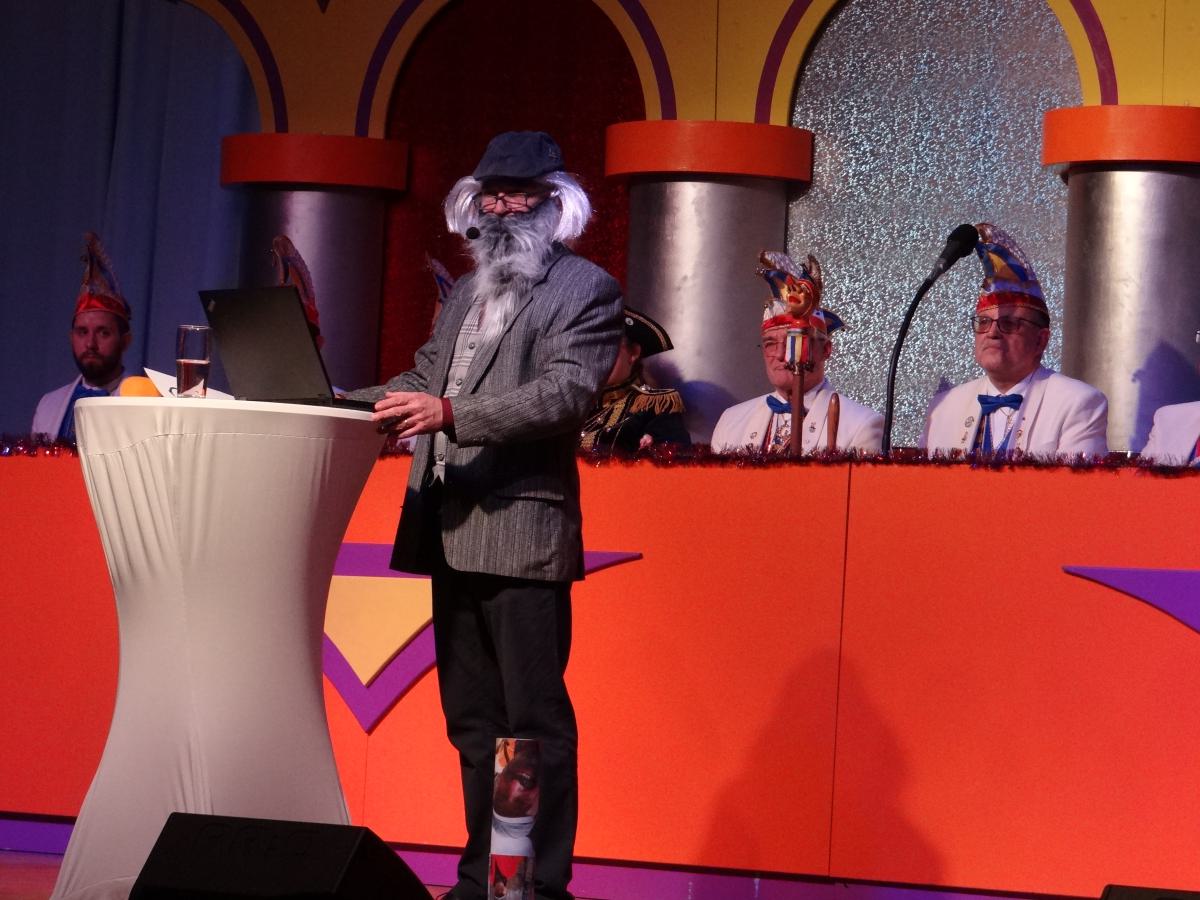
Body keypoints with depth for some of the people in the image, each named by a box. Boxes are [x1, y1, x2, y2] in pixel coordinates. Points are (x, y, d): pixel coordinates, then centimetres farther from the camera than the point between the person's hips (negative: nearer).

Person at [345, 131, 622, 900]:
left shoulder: (586, 289, -3)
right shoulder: (469, 291, 22)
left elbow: (566, 392, -15)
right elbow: (425, 379, 22)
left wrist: (450, 413, -24)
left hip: (520, 531, -8)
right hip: (452, 533, 8)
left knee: (534, 718, -6)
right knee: (473, 719, 11)